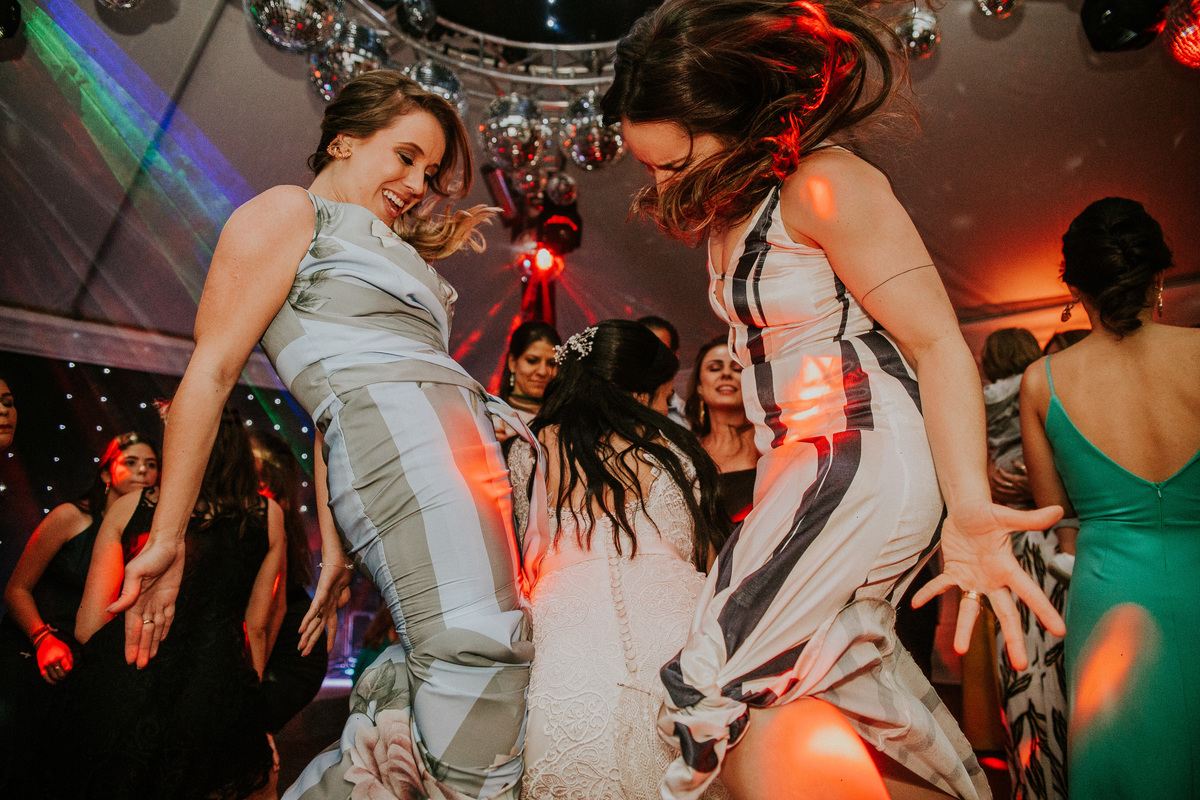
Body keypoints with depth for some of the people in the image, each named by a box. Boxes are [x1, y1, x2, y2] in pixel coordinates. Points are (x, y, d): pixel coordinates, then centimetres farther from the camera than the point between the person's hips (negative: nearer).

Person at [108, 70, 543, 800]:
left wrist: (336, 550, 22)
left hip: (474, 446, 8)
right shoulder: (289, 211, 11)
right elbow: (212, 370, 0)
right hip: (401, 438, -8)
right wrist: (167, 539, -4)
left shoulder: (381, 249, 33)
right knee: (478, 661, -23)